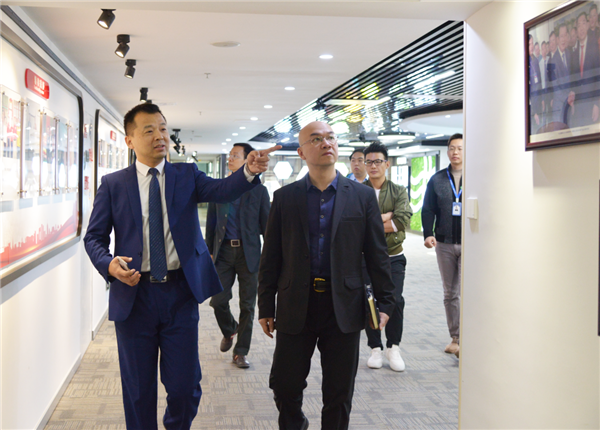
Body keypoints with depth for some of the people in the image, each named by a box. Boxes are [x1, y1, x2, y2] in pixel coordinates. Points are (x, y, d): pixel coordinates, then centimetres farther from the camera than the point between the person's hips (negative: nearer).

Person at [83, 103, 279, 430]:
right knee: (138, 390, 11)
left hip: (180, 293, 1)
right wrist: (109, 264, -17)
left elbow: (222, 190, -14)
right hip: (134, 295, 0)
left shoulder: (187, 175, 5)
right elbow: (94, 237, 5)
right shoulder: (113, 184, 3)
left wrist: (249, 170, -35)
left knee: (185, 387, 5)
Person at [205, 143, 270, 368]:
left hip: (248, 252, -1)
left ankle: (240, 352, 16)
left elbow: (266, 224, 3)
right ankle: (229, 330, 30)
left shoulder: (258, 190, 2)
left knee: (247, 305, 3)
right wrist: (209, 251, 7)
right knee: (218, 300, -3)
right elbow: (211, 222, 12)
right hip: (223, 251, 2)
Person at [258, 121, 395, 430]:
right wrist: (266, 306, 3)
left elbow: (377, 254, 3)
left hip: (344, 308, 0)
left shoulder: (363, 196, 3)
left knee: (339, 393, 9)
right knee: (284, 385, 8)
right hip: (296, 307, 1)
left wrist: (384, 302, -1)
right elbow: (270, 257, 4)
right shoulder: (284, 197, 3)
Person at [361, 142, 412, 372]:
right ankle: (376, 349, 18)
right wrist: (386, 217, -12)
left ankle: (393, 348, 10)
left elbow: (403, 220, -11)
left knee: (395, 301, -8)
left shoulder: (399, 191, 5)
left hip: (393, 257, 0)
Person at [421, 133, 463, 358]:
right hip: (444, 244, 4)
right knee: (450, 293, 10)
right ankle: (455, 338, 20)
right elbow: (428, 210, 7)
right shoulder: (437, 179, 8)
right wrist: (428, 234, -7)